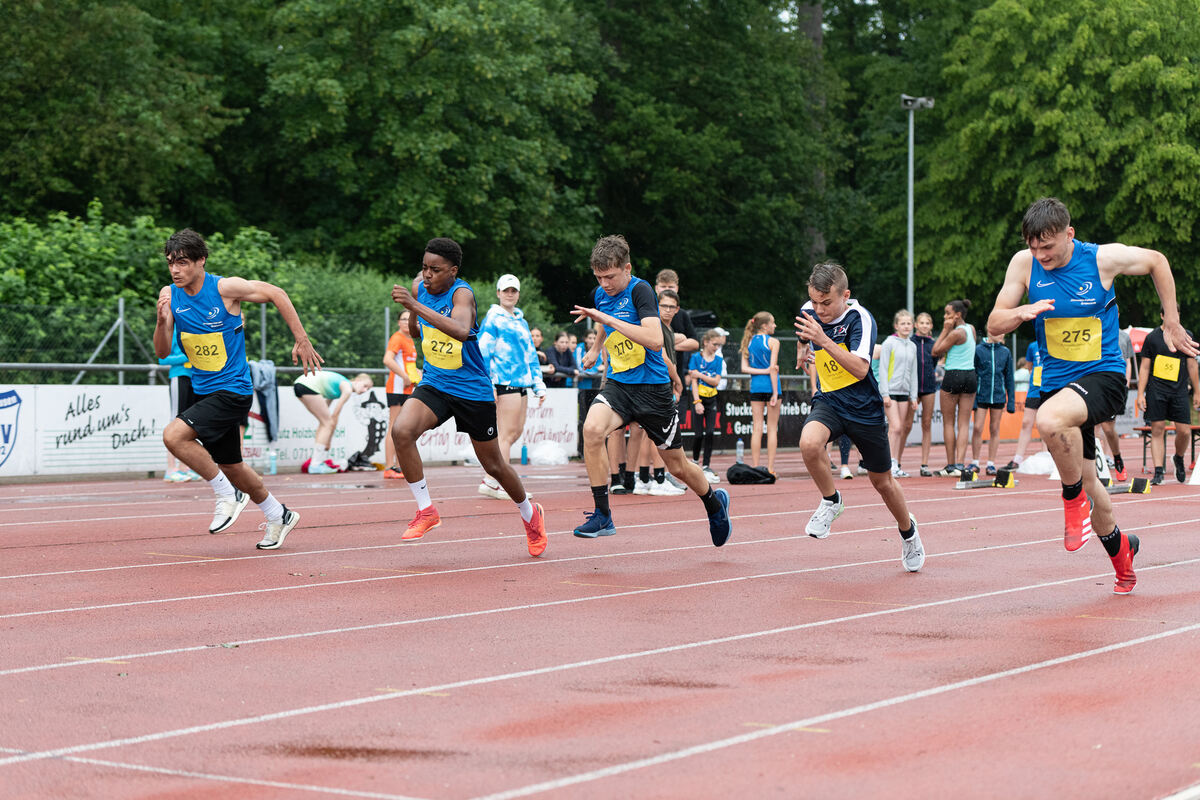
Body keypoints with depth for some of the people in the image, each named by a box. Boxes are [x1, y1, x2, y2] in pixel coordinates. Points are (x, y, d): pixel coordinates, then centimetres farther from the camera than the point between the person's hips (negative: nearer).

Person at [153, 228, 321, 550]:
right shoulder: (169, 295, -1)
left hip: (233, 390, -7)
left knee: (174, 435, -24)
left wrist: (302, 341, -6)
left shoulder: (225, 288, -16)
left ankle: (229, 495, -8)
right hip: (203, 390, 7)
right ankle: (279, 516, 37)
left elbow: (276, 294, -5)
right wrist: (161, 321, -21)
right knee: (231, 467, 16)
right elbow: (162, 352, 0)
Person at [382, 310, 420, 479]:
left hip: (407, 389, 10)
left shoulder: (410, 340, 18)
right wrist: (406, 377, -22)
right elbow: (387, 360, -24)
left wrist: (416, 372, 13)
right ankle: (389, 468, -12)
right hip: (397, 388, -10)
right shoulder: (397, 338, -10)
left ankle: (399, 467, 17)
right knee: (394, 428, -10)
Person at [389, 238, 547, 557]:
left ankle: (530, 514, 38)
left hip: (473, 390, -5)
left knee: (493, 464, 9)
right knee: (402, 431, -24)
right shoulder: (419, 287, -3)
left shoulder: (462, 293, -22)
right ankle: (426, 510, -11)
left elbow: (461, 330, -46)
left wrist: (415, 306, -50)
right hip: (434, 384, 5)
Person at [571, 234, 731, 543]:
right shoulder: (600, 295, 4)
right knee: (592, 428, -27)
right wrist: (595, 349, 32)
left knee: (677, 465, 8)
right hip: (617, 383, 5)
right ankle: (602, 516, -20)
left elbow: (655, 340, -32)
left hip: (652, 387, -5)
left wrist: (607, 319, -31)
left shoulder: (640, 291, -17)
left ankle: (715, 503, 40)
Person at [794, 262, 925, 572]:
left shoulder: (860, 318, -20)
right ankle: (831, 501, -5)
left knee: (882, 482, 11)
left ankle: (907, 530, 40)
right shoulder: (808, 313, -4)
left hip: (864, 408, -3)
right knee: (809, 442, -31)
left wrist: (824, 340, -40)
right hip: (828, 402, 3)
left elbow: (860, 368, -33)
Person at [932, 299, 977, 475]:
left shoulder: (956, 333, -14)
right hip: (970, 376, 7)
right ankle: (960, 464, -5)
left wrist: (945, 330, -6)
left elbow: (935, 352, -8)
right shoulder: (971, 329, 10)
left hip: (953, 376, -7)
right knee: (963, 424, 3)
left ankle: (951, 465, 3)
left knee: (948, 423, 4)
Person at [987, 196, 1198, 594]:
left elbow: (1157, 262, 7)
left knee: (1049, 420, -37)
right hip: (1056, 381, 5)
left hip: (1103, 376, -5)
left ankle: (1075, 497, -12)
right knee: (1084, 480, 11)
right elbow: (994, 325, -1)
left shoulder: (1105, 258, -12)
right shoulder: (1025, 264, -5)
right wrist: (1024, 311, -23)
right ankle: (1119, 548, 38)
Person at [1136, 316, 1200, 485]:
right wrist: (1140, 394, -2)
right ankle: (1158, 472, -2)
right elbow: (1144, 368, 5)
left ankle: (1178, 458, 27)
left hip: (1179, 390, 1)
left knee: (1184, 431, -3)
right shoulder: (1152, 337, 4)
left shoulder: (1186, 336, 9)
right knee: (1157, 430, -5)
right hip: (1156, 390, -1)